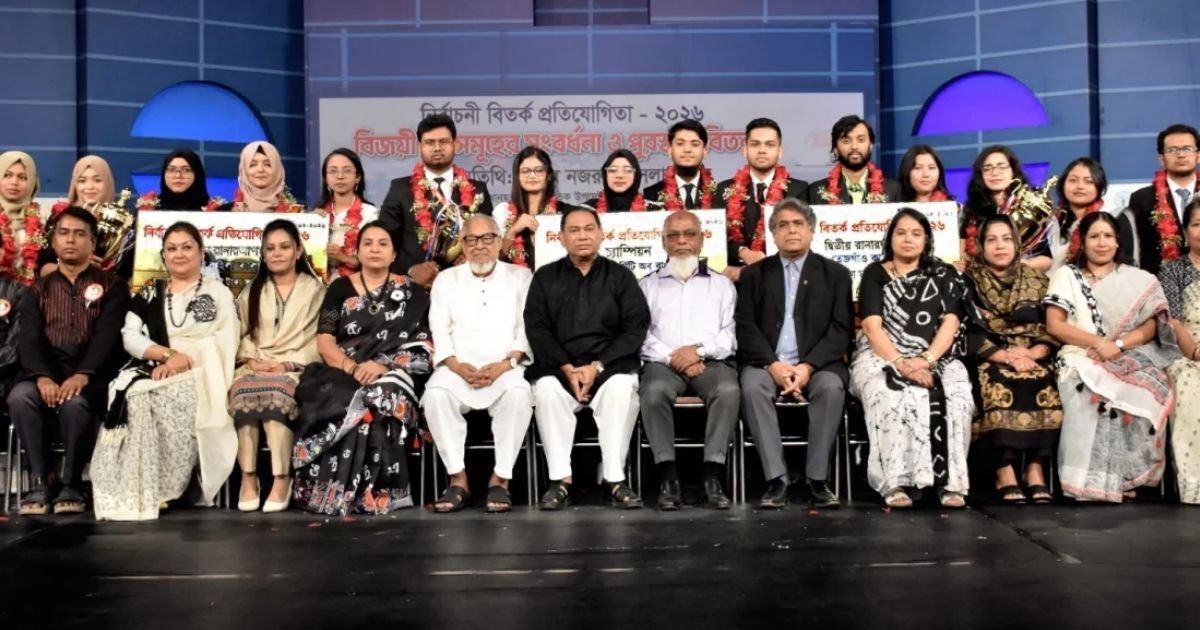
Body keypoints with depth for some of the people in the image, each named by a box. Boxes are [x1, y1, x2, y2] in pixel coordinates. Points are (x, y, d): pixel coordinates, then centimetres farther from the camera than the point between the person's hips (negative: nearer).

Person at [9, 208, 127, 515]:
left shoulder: (112, 286, 8)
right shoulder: (38, 290, 18)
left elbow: (108, 335, -7)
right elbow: (29, 339, 3)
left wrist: (82, 375, -25)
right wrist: (42, 377, -19)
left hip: (92, 374, -3)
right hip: (47, 371, 3)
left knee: (74, 402, -35)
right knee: (20, 397, -30)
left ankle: (72, 485, -19)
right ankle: (40, 482, -21)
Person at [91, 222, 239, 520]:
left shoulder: (218, 293, 14)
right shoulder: (149, 293, 22)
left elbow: (225, 341, 0)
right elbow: (130, 336, 8)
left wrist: (184, 360, -15)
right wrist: (168, 354, -11)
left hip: (200, 376, -2)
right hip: (153, 371, 2)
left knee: (175, 400, -36)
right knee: (133, 396, -32)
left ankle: (164, 488, -24)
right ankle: (134, 494, -26)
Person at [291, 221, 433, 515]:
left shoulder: (411, 292, 10)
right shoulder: (340, 288, 14)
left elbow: (421, 347, 1)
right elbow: (324, 342, 5)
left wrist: (382, 366, -16)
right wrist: (353, 367, -14)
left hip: (393, 373, -1)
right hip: (342, 373, 1)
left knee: (380, 399, -36)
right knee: (339, 403, -33)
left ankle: (368, 491, -30)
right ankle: (328, 489, -24)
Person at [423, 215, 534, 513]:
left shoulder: (521, 277, 13)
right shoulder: (446, 279, 17)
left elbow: (529, 329, 3)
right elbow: (439, 330, 8)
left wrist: (507, 363, -14)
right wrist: (456, 365, -10)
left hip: (506, 368, -1)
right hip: (458, 369, 1)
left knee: (518, 393, -34)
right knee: (436, 394, -30)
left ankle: (500, 479, -23)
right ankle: (458, 478, -20)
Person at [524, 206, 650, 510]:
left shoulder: (620, 276, 10)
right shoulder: (545, 277, 13)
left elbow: (635, 329, 0)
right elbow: (536, 329, 3)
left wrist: (597, 366, -12)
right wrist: (568, 368, -12)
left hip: (609, 365, -1)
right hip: (558, 366, 1)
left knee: (622, 389, -33)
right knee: (547, 390, -31)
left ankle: (616, 480, -26)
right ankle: (560, 480, -25)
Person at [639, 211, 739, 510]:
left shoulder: (722, 284, 20)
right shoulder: (648, 285, 19)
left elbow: (730, 333, 7)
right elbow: (640, 334, 5)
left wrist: (699, 349, -11)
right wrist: (672, 357, -10)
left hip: (711, 361, 0)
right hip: (664, 362, 0)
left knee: (728, 390, -34)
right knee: (654, 390, -35)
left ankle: (713, 476, -31)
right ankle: (668, 477, -30)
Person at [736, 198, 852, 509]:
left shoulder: (835, 274, 11)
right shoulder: (754, 274, 13)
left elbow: (841, 330, 0)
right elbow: (746, 328, 2)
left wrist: (808, 366, -15)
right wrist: (773, 365, -15)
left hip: (817, 364, 0)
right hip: (766, 364, 0)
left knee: (831, 387, -32)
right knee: (752, 386, -32)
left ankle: (818, 480, -23)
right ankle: (776, 479, -28)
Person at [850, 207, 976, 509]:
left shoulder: (944, 275, 14)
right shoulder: (874, 274, 9)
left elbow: (950, 322, 1)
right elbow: (872, 327, -4)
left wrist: (926, 360, -18)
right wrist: (901, 364, -21)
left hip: (937, 358, 2)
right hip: (883, 357, -2)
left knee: (955, 395, -31)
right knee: (894, 395, -35)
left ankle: (949, 481, -25)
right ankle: (897, 482, -34)